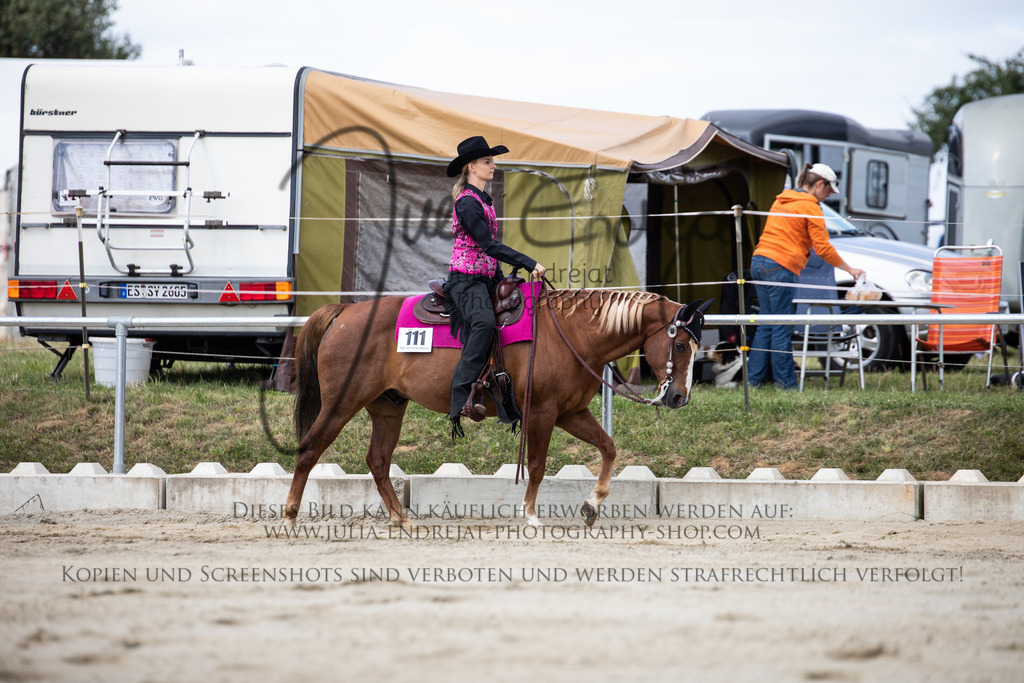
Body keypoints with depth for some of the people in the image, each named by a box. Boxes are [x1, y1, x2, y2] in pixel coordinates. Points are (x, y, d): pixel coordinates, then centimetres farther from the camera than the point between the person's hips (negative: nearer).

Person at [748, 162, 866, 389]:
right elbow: (823, 247, -7)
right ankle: (786, 383, -4)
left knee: (766, 325, 11)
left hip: (759, 262, 8)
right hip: (781, 267, -8)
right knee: (782, 329, -6)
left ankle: (755, 379, 11)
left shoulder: (781, 201, 21)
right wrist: (850, 270, 0)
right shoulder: (810, 206, -5)